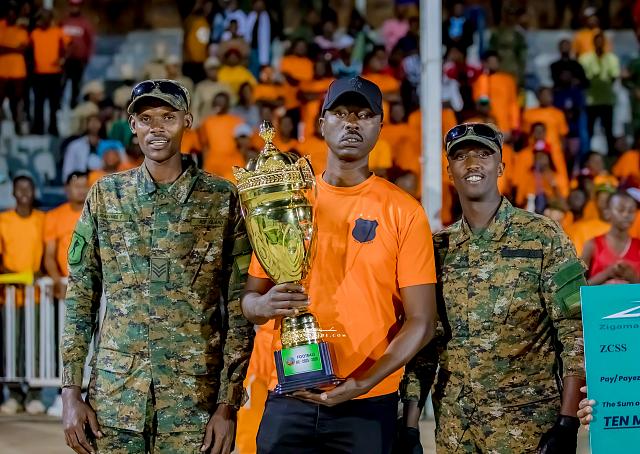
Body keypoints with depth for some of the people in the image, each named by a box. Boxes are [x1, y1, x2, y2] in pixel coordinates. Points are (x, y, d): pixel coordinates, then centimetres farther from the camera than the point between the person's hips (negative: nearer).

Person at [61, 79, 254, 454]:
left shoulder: (222, 200, 1)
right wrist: (71, 391, 0)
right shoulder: (105, 195, 6)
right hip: (113, 395, 2)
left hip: (194, 399, -1)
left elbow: (239, 308, 1)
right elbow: (80, 297, 7)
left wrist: (228, 404, -5)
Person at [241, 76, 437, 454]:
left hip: (367, 405, -2)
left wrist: (361, 384, -16)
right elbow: (249, 300, 10)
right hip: (289, 398, 2)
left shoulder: (404, 212, -2)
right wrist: (264, 305, -13)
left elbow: (420, 321, -5)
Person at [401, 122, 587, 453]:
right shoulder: (436, 248, 7)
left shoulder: (544, 238, -3)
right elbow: (422, 342, 10)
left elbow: (574, 331, -7)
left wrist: (567, 423, -14)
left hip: (529, 426, -3)